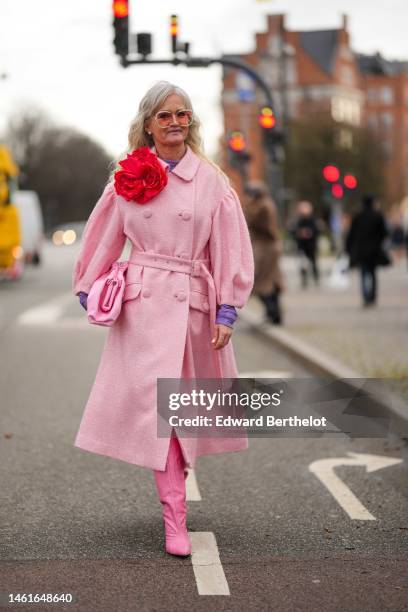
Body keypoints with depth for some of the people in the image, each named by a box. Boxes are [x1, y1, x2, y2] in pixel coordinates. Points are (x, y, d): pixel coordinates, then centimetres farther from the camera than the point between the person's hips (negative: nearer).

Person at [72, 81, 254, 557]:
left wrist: (226, 312, -3)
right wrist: (89, 293, 12)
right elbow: (103, 238, 12)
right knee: (157, 401, -8)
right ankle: (175, 519, -9)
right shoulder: (129, 178, 4)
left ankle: (172, 499, 30)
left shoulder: (211, 180, 2)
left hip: (192, 302, 1)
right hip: (142, 302, 0)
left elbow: (229, 249, 2)